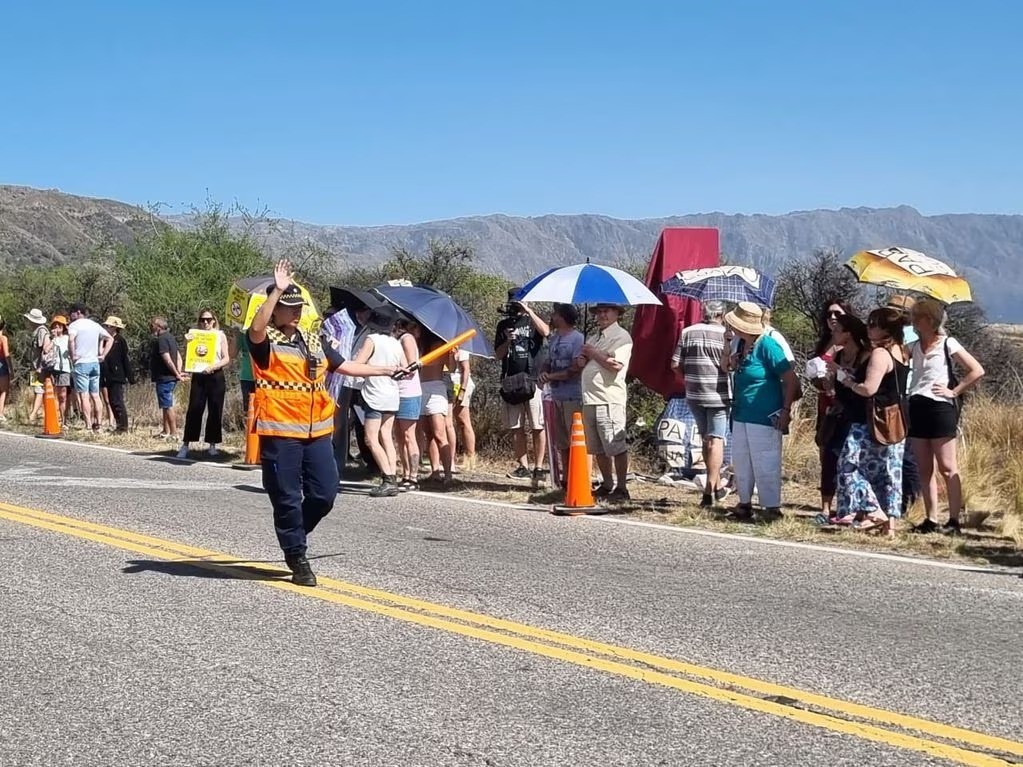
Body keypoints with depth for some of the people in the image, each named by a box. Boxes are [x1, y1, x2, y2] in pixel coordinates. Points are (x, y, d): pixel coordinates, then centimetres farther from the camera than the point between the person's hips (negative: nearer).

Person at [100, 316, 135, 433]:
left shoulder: (120, 341, -7)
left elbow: (126, 359, -10)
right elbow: (104, 359, 17)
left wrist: (130, 376, -12)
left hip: (118, 377, -8)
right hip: (109, 377, 8)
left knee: (117, 401, -8)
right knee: (112, 402, 9)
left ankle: (123, 427, -3)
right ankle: (119, 425, 16)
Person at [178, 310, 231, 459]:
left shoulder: (220, 335, 6)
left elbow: (226, 359, 0)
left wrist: (213, 367, -16)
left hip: (215, 376, -1)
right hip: (198, 376, 1)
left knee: (215, 411, 1)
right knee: (194, 410, -6)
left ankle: (212, 445, 8)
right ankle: (185, 445, -5)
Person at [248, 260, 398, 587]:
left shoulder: (314, 342, 17)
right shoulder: (265, 341, -3)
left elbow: (345, 366, 23)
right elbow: (256, 329, -27)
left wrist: (387, 371, 21)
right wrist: (278, 290, -31)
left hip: (317, 431, 6)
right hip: (280, 432, -6)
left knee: (324, 494, 6)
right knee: (287, 498, 0)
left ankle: (293, 535, 30)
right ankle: (297, 558, 12)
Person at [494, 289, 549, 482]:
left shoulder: (532, 321, 5)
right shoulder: (504, 325, 15)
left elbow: (546, 332, -18)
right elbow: (498, 354, 13)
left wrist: (529, 311, -18)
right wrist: (508, 341, -5)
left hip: (533, 380, -4)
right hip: (511, 382, 4)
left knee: (538, 427, -4)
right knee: (516, 428, 5)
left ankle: (538, 467, -1)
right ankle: (523, 466, 12)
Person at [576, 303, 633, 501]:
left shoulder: (621, 336, -3)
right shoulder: (593, 338, 23)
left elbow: (616, 365, -17)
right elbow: (580, 364, 28)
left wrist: (593, 353, -7)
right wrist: (581, 360, 4)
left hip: (609, 398, -9)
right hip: (590, 399, 9)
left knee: (616, 446, -8)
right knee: (598, 448, 11)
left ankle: (621, 488, -5)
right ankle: (607, 485, 19)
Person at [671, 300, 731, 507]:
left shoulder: (687, 332, 3)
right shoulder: (725, 334, -7)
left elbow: (676, 364, 1)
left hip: (694, 394, 4)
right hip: (718, 395, -4)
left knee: (706, 439, 17)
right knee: (716, 440, -1)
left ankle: (717, 486, 25)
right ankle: (709, 490, -8)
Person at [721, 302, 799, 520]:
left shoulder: (767, 346, -17)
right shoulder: (741, 345, 6)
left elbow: (791, 380, -16)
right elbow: (726, 367, 19)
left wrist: (786, 410, -17)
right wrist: (727, 345, 1)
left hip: (765, 418, -9)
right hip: (741, 415, 9)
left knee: (765, 464, -4)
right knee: (741, 461, 15)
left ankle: (772, 508, 4)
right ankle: (745, 503, 26)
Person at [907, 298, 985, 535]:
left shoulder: (948, 344, -5)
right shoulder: (914, 346, 13)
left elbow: (977, 371, -9)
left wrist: (954, 391, -9)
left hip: (940, 408, -6)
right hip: (917, 408, 7)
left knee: (947, 468, -4)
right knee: (925, 469, 7)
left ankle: (954, 520, -1)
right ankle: (931, 520, 12)